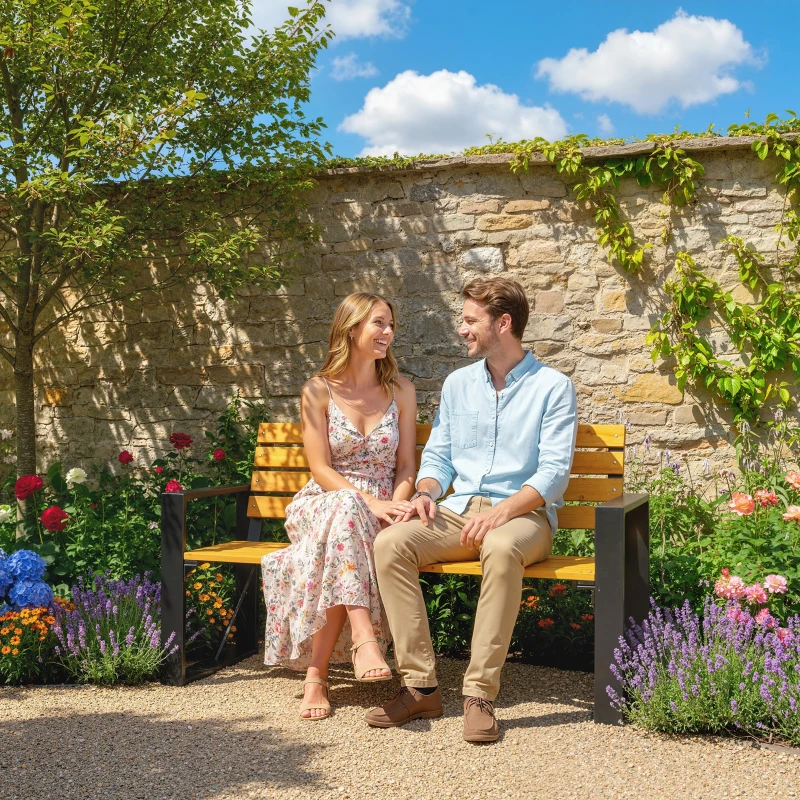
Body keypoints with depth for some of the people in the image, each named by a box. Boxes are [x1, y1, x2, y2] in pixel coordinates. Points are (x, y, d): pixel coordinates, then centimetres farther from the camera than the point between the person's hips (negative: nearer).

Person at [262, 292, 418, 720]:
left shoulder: (401, 391, 9)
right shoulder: (318, 391, 2)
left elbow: (405, 468, 8)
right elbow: (321, 468, -5)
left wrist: (394, 507, -14)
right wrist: (368, 502, -21)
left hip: (381, 512, 1)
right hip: (323, 504, -1)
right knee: (346, 508, -39)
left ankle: (317, 672, -28)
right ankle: (363, 641, -46)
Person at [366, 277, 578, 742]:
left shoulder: (553, 387, 0)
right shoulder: (457, 384, 17)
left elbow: (554, 472, -9)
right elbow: (437, 456, 18)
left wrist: (501, 511, -24)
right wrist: (426, 493, -5)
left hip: (522, 513, -4)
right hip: (457, 512, 5)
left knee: (502, 550, -41)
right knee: (390, 543, -25)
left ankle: (480, 693, -31)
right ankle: (420, 686, -21)